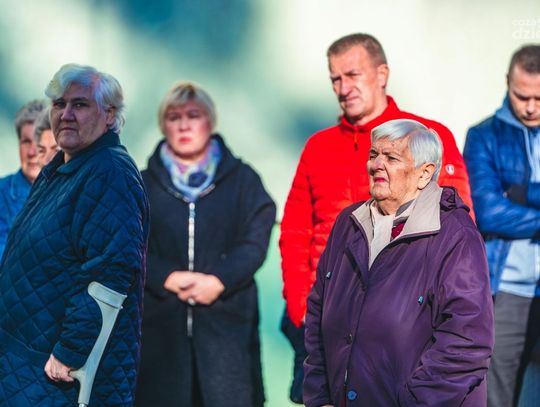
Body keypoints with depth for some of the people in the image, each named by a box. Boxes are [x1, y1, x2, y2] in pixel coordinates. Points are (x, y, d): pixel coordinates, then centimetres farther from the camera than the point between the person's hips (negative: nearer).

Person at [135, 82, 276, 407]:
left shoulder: (241, 179, 9)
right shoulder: (145, 185, 11)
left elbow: (255, 241, -1)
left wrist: (219, 281, -16)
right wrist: (168, 278, -14)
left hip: (226, 315, -1)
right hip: (161, 318, 1)